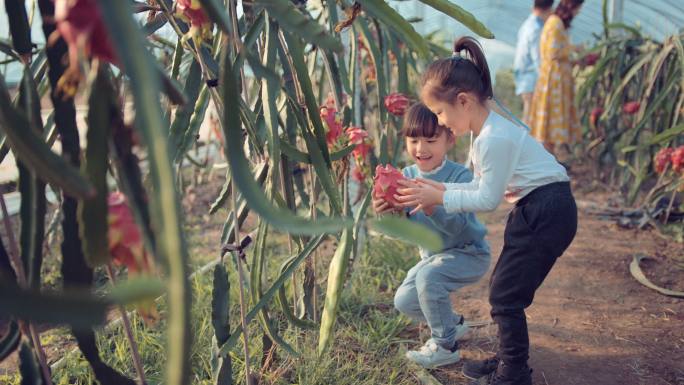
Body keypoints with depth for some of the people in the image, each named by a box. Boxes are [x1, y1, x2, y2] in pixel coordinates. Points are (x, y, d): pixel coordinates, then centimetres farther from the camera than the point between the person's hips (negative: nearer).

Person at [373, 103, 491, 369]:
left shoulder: (460, 176, -23)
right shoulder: (408, 175, -7)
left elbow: (458, 227, -34)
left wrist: (432, 207, -52)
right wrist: (387, 212, -34)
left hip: (468, 253, -7)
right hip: (433, 255, 7)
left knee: (428, 276, -31)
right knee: (404, 301, 2)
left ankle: (445, 347, -11)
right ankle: (453, 324, 30)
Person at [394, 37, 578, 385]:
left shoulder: (494, 138, -24)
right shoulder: (486, 129, 7)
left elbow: (487, 199, -18)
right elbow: (482, 186, 10)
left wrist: (439, 198, -11)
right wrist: (440, 189, 1)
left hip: (547, 214, -10)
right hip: (531, 209, 10)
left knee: (505, 296, -1)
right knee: (502, 290, 16)